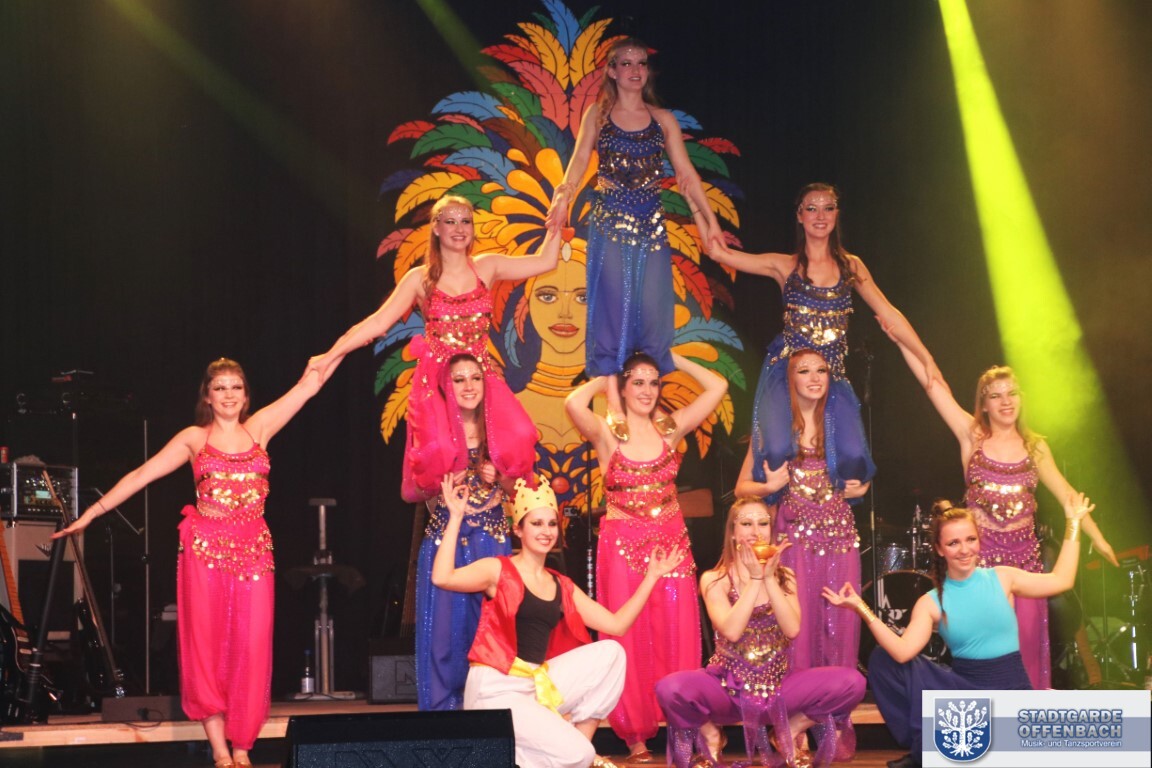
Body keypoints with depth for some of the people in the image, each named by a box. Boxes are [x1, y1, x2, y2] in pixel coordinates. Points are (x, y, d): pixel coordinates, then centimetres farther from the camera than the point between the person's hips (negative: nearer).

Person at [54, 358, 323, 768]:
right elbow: (141, 475, 6)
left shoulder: (258, 429, 11)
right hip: (205, 548, -1)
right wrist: (91, 513, 4)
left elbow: (309, 384, 10)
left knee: (251, 648, -5)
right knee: (206, 644, -4)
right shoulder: (194, 438, 8)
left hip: (253, 550, 1)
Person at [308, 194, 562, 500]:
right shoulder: (420, 279, 7)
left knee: (518, 438, -28)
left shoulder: (486, 267, 12)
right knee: (439, 451, -30)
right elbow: (378, 322, 2)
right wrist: (333, 354, -7)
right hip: (435, 379, -2)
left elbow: (545, 261, 14)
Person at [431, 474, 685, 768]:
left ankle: (579, 741, -2)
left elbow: (616, 624, 11)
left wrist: (652, 577, 10)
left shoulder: (562, 586, 14)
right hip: (495, 690, -7)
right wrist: (456, 518, -19)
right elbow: (442, 578, -21)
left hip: (538, 684, 7)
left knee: (610, 653, -6)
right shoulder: (499, 570, -3)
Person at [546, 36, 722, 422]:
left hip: (651, 224, 2)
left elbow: (686, 172, 6)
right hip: (609, 222, -2)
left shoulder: (663, 120, 9)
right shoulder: (598, 114, 5)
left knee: (653, 307, 0)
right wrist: (563, 199, -22)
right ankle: (614, 402, 2)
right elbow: (579, 160, -4)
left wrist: (709, 220, -1)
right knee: (612, 305, -2)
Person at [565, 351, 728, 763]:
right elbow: (574, 402, -23)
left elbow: (717, 387, 0)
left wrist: (673, 359, 6)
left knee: (675, 637, 0)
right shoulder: (607, 433, -4)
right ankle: (635, 737, 5)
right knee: (630, 640, 0)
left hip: (671, 543, 3)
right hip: (622, 545, -3)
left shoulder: (670, 428, 5)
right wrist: (604, 379, -5)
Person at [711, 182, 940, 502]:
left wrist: (927, 360, 1)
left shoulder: (851, 266, 12)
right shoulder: (785, 266, 6)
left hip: (832, 377, 2)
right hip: (786, 374, -2)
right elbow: (718, 251, 1)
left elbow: (889, 314, 9)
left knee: (851, 458, -19)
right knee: (779, 454, -23)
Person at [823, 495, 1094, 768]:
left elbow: (1061, 581, 1)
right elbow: (902, 651, -15)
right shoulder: (931, 603, -1)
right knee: (882, 658, -10)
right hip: (964, 691, 3)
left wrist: (1073, 523, 2)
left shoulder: (1001, 578, 1)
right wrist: (863, 610, -22)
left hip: (1009, 693, -3)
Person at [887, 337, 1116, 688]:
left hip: (1024, 552, 2)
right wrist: (903, 340, -8)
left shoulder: (1035, 447, 8)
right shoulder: (972, 436, 1)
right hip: (980, 552, -2)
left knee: (1026, 640, 1)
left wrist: (1098, 538, -1)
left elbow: (1065, 494, 6)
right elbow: (935, 385, -3)